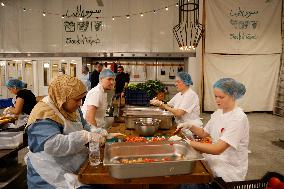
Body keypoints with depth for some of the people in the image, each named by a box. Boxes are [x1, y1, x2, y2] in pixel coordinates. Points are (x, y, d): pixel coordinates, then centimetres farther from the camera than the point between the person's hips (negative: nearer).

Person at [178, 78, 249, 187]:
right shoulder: (218, 113, 3)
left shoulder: (238, 118, -21)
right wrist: (190, 126, -6)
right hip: (216, 159, 6)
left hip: (230, 169, -6)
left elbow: (217, 149, -28)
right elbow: (204, 133, 12)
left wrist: (189, 142, -31)